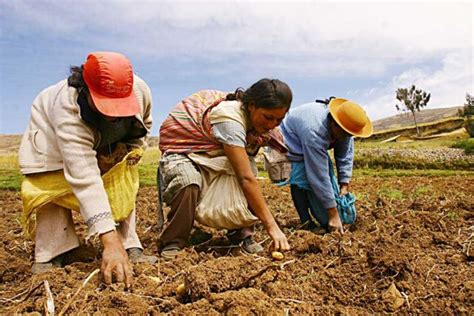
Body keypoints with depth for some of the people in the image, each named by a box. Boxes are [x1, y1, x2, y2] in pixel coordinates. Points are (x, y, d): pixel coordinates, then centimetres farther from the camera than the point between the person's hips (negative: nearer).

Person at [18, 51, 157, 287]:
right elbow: (85, 179, -55)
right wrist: (110, 241, -59)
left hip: (108, 143, 4)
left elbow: (143, 124, -3)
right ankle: (50, 256, -5)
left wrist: (132, 148, -18)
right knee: (52, 189, -19)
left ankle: (130, 248, -1)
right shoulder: (68, 110, -46)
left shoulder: (140, 91, -32)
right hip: (52, 136, -3)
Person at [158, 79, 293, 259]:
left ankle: (242, 233, -7)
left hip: (212, 153, 7)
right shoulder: (229, 118, -34)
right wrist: (271, 226, -35)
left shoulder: (255, 118, -8)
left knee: (246, 165, -20)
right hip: (181, 150, -7)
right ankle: (172, 243, -15)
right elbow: (246, 178, -37)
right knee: (189, 184, -37)